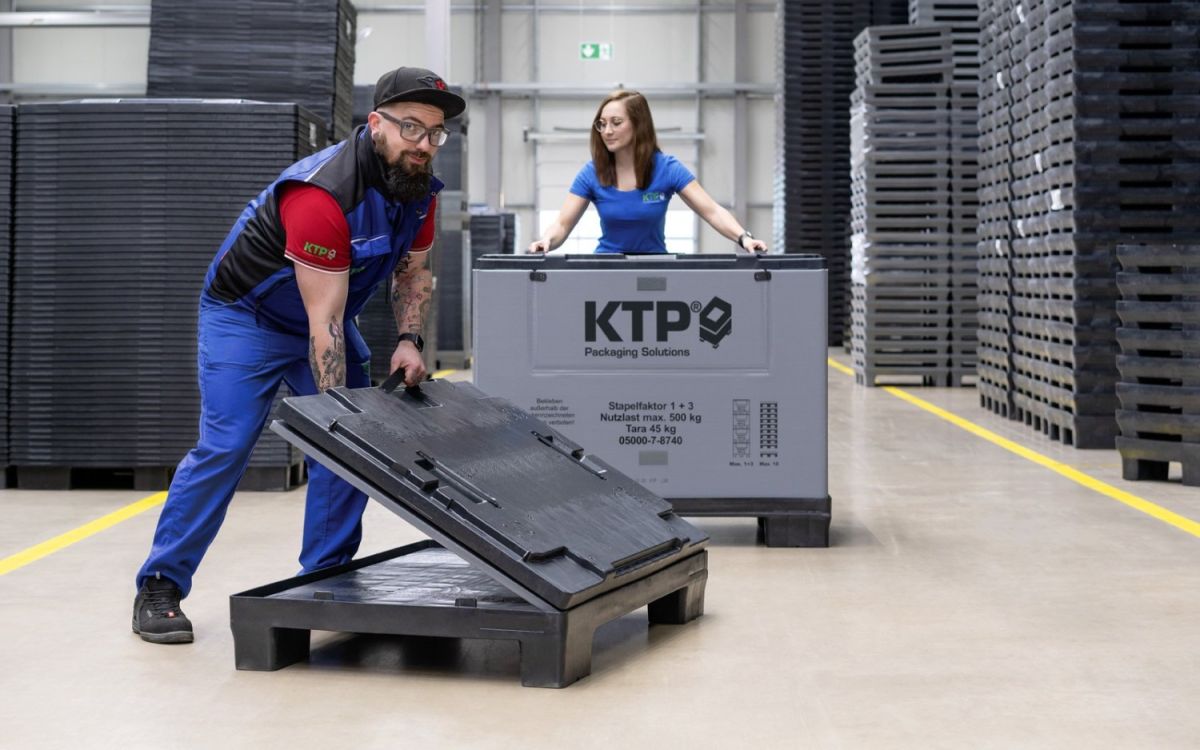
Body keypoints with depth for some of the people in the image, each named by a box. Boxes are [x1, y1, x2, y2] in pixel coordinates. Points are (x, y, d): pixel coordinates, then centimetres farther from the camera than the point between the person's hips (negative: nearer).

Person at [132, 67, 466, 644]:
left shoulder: (419, 189, -9)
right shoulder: (321, 195, -34)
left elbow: (412, 271, 9)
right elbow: (324, 321, -31)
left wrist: (409, 341, -8)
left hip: (327, 318, 8)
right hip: (246, 315, -8)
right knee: (224, 447, -14)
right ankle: (160, 588, -5)